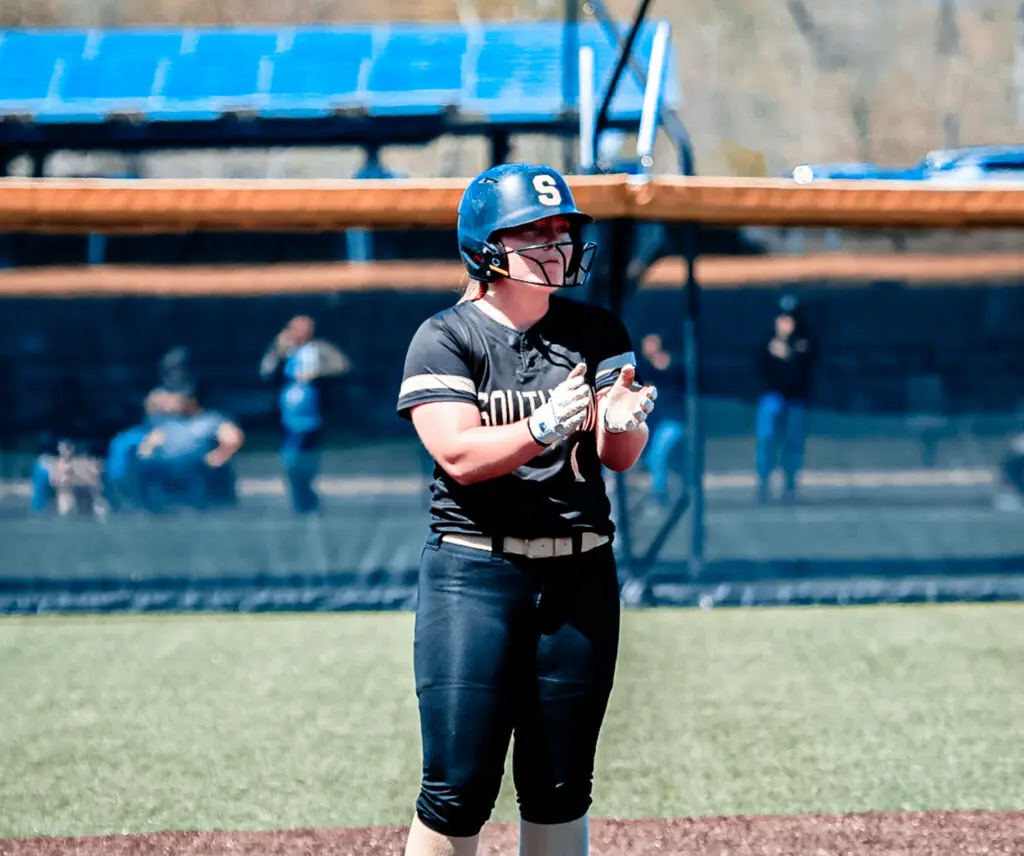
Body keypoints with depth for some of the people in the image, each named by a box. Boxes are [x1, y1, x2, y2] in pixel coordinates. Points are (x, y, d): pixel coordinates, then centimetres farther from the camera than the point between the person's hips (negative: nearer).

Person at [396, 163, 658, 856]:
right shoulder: (445, 339, -3)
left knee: (562, 788, 8)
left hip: (581, 572, 4)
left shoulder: (596, 333, 9)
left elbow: (621, 458, 2)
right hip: (475, 571, -4)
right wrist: (544, 427, -30)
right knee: (459, 789, -7)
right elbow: (460, 456, -15)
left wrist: (622, 421, -21)